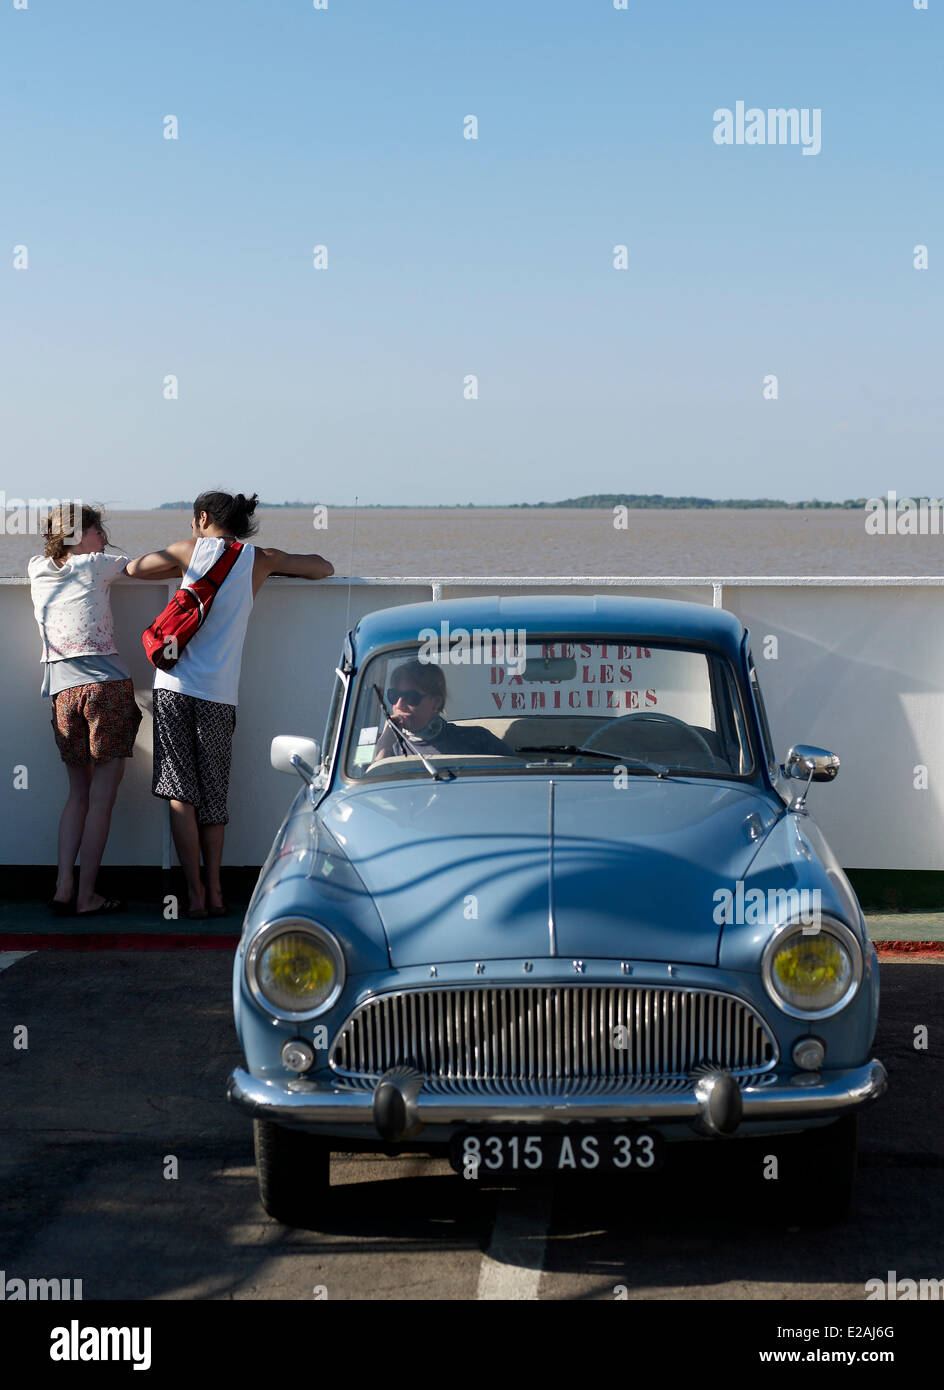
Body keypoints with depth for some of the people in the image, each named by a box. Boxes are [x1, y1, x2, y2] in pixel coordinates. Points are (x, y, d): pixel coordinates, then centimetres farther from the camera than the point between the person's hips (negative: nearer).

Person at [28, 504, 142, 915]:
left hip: (63, 690, 5)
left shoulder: (38, 569, 15)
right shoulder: (96, 566, 1)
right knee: (101, 798, -1)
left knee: (79, 793, 15)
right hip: (107, 682, -5)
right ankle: (86, 897, 0)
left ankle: (63, 889, 5)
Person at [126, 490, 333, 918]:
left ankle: (195, 895, -4)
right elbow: (324, 568, 19)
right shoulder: (259, 559, 9)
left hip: (174, 685, -1)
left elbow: (133, 568, 21)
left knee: (180, 794, 0)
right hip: (219, 692, 1)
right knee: (213, 796, 11)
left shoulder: (192, 549, 8)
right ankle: (214, 893, 7)